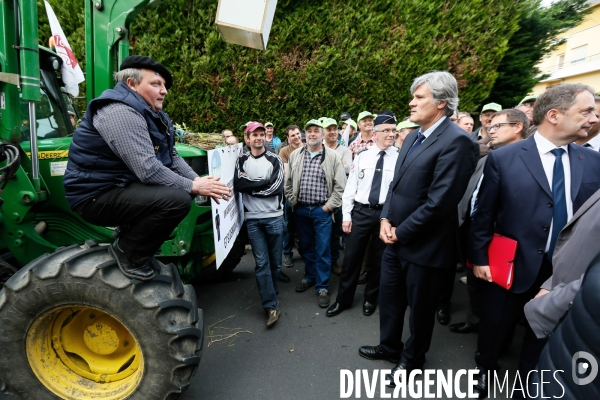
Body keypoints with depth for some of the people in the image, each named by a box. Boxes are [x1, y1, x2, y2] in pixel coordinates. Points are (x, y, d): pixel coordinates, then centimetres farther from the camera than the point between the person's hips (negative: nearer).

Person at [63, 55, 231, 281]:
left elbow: (172, 158, 8)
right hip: (96, 195, -10)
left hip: (123, 187, 10)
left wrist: (199, 181, -8)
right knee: (178, 199, -28)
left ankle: (133, 233, 15)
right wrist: (193, 187, -21)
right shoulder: (120, 113, -21)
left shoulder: (152, 114, 11)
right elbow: (149, 170, -30)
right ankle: (128, 252, -7)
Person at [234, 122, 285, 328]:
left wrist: (250, 183, -9)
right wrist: (263, 183, -15)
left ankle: (271, 296, 33)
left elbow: (276, 188, -12)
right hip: (252, 219, 0)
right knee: (261, 263, 0)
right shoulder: (241, 160, 6)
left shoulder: (275, 160, 3)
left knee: (275, 261, 10)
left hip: (274, 217, 0)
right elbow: (237, 185, -10)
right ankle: (272, 306, 7)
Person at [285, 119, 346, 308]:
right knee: (306, 246, 16)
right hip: (300, 209, 3)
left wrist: (329, 206, -9)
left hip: (322, 210, -3)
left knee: (323, 250, 2)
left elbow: (340, 186, -5)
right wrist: (292, 201, 4)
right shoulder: (295, 155, 6)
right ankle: (309, 277, 35)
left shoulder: (333, 156, -4)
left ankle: (322, 287, 15)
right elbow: (288, 181, 10)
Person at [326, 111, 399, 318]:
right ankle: (343, 299, 28)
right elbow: (350, 187, 2)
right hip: (361, 212, 1)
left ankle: (371, 299, 37)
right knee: (351, 257, 9)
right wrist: (346, 216, -1)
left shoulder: (400, 158, -4)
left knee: (379, 259, 15)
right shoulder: (362, 156, 0)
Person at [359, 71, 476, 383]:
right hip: (395, 237, 8)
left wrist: (401, 232, -14)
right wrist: (386, 220, -1)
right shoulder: (413, 137, 9)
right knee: (388, 296, 21)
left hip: (422, 244, -8)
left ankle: (412, 359, 40)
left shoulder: (455, 141, -19)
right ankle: (389, 346, 45)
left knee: (419, 305, 15)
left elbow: (439, 202, -23)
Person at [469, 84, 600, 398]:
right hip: (512, 267, -3)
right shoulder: (503, 158, -9)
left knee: (544, 339, 21)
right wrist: (479, 258, -6)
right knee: (493, 331, 17)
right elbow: (483, 214, -6)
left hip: (566, 272, 3)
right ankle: (482, 372, 46)